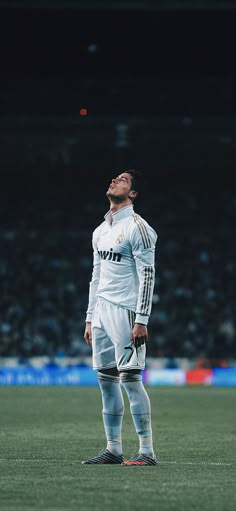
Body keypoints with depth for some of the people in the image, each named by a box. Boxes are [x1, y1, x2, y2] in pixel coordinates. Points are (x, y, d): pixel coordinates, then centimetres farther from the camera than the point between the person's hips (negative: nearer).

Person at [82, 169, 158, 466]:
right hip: (101, 312, 8)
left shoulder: (137, 227, -8)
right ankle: (113, 449, 12)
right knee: (106, 379, 7)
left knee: (130, 377, -12)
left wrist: (141, 320, -19)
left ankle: (147, 451, -10)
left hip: (125, 311, -8)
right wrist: (90, 318, 17)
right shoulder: (100, 231, 17)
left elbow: (147, 276, -13)